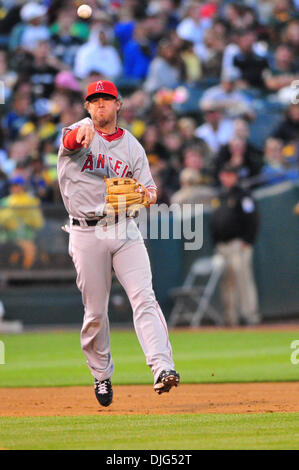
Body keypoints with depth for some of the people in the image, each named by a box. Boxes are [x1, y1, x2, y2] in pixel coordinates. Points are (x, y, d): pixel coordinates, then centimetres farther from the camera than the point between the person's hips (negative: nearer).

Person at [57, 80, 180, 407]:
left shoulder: (132, 146, 11)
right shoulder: (78, 134, -1)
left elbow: (147, 187, 11)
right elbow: (71, 140, -26)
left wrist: (149, 194, -15)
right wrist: (83, 132, -52)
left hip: (125, 230, 2)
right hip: (87, 232, -2)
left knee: (144, 297, -15)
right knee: (95, 311, 4)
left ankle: (162, 368, -25)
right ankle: (101, 375, 23)